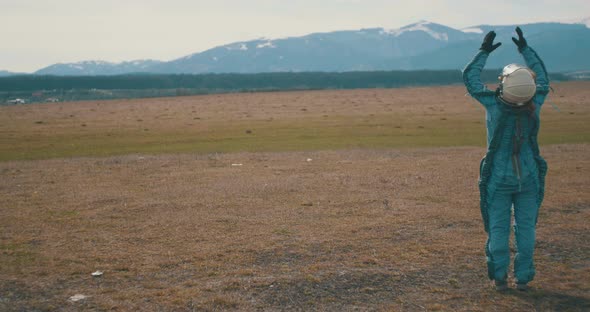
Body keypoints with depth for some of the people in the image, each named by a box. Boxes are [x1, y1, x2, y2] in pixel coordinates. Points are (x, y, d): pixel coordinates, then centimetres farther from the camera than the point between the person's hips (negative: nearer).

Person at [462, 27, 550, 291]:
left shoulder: (494, 105, -16)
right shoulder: (534, 105, -9)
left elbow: (469, 76, -5)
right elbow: (542, 78, 12)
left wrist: (484, 51, 3)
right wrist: (525, 49, 17)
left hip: (499, 181, -2)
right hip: (529, 180, 2)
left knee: (498, 228, 6)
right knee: (526, 228, 9)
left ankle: (500, 277, 10)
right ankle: (522, 277, 12)